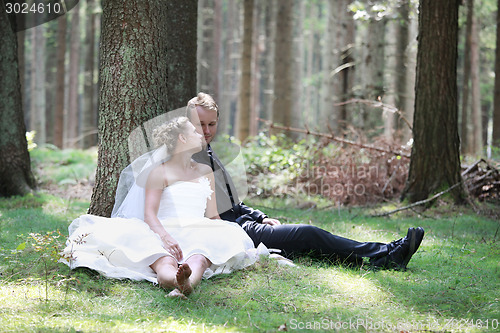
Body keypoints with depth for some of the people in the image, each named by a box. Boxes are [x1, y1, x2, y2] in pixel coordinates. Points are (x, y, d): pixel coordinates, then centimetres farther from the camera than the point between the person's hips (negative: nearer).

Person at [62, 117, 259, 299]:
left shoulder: (205, 172, 28)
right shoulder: (160, 172, 11)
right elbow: (149, 213, -2)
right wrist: (165, 237, -24)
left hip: (198, 236, 3)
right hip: (166, 233, -3)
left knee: (200, 259, -38)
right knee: (165, 263, -41)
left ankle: (188, 282, -71)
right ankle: (177, 280, -75)